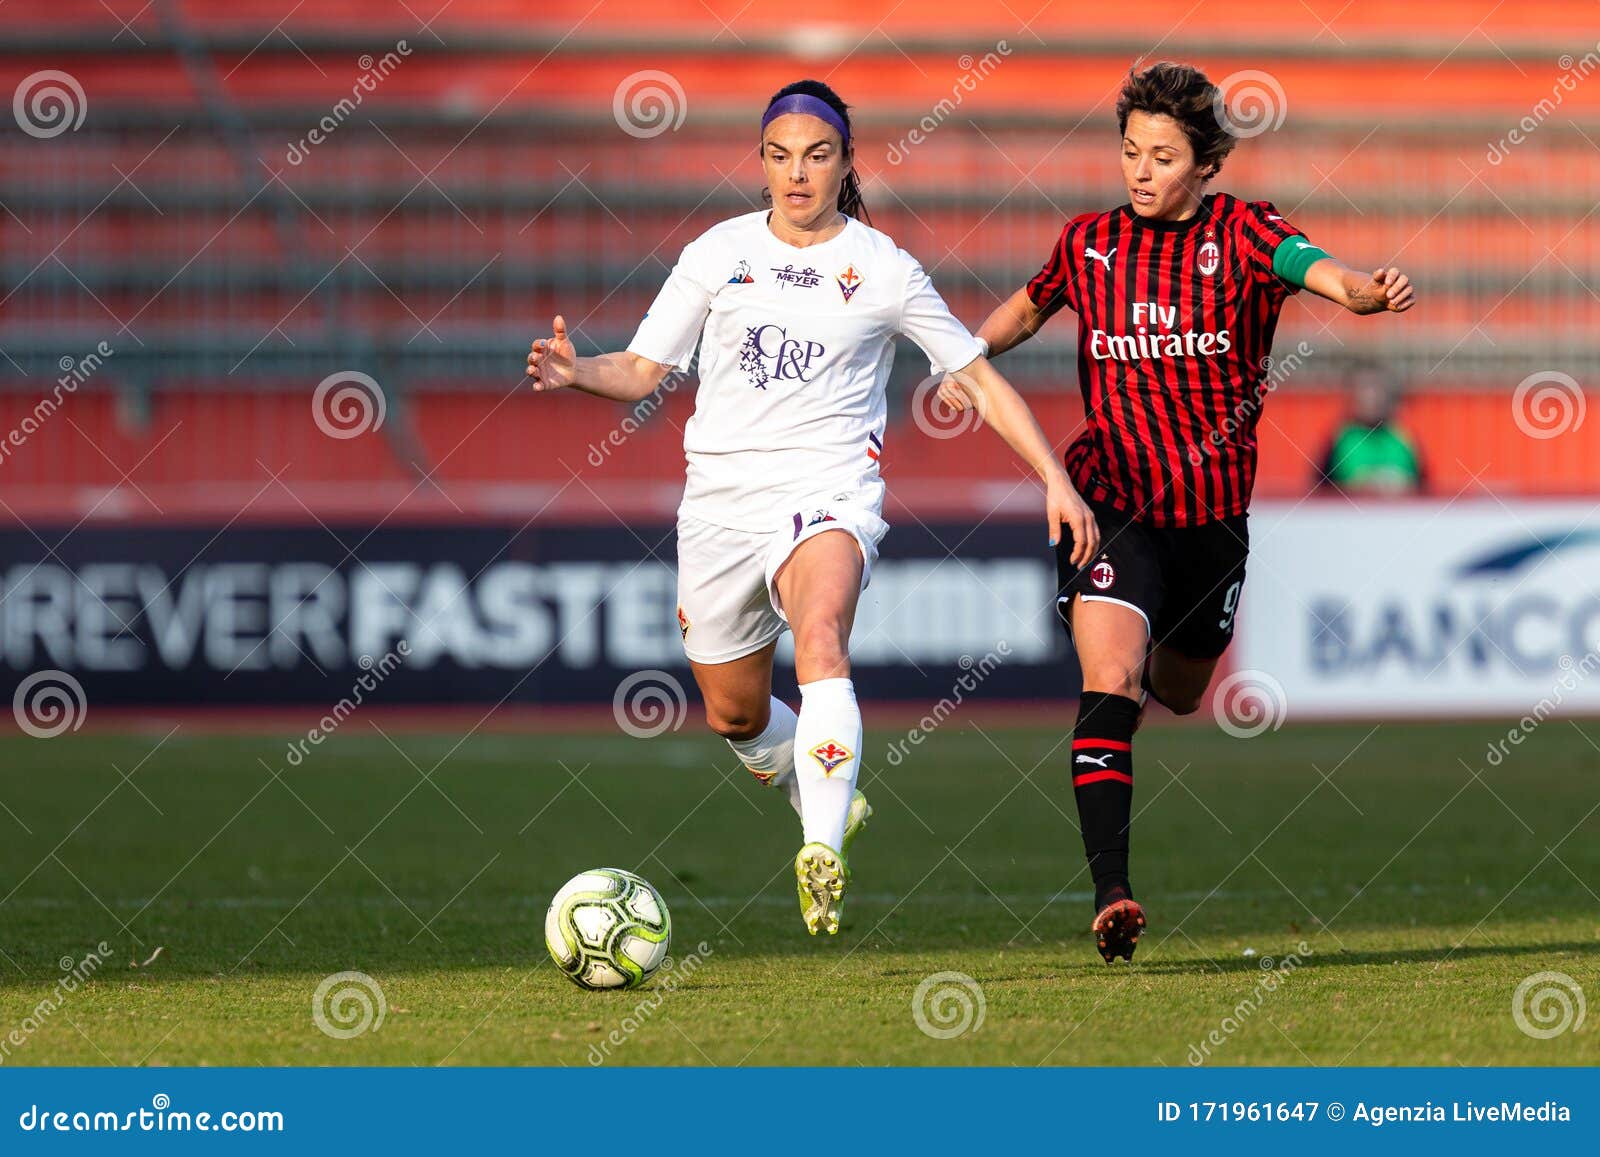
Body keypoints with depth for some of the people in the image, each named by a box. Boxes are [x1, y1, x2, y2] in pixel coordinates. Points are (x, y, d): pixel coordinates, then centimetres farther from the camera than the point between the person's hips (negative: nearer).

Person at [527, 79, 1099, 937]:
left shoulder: (883, 270, 2)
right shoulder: (719, 253, 7)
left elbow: (979, 377, 7)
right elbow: (642, 370, 8)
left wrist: (1055, 479, 1)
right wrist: (577, 375, -14)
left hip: (828, 492, -4)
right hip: (721, 501, 4)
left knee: (821, 635, -34)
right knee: (735, 715, 13)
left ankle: (823, 855, -47)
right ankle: (830, 804, 45)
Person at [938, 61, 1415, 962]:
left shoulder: (1240, 235, -7)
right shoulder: (1090, 244, 1)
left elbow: (1311, 266, -28)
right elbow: (1029, 307, 21)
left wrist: (1368, 292, -51)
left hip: (1213, 515, 1)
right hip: (1111, 505, -1)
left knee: (1178, 695, 20)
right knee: (1110, 686, -21)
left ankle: (1148, 660, 58)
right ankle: (1111, 891, -25)